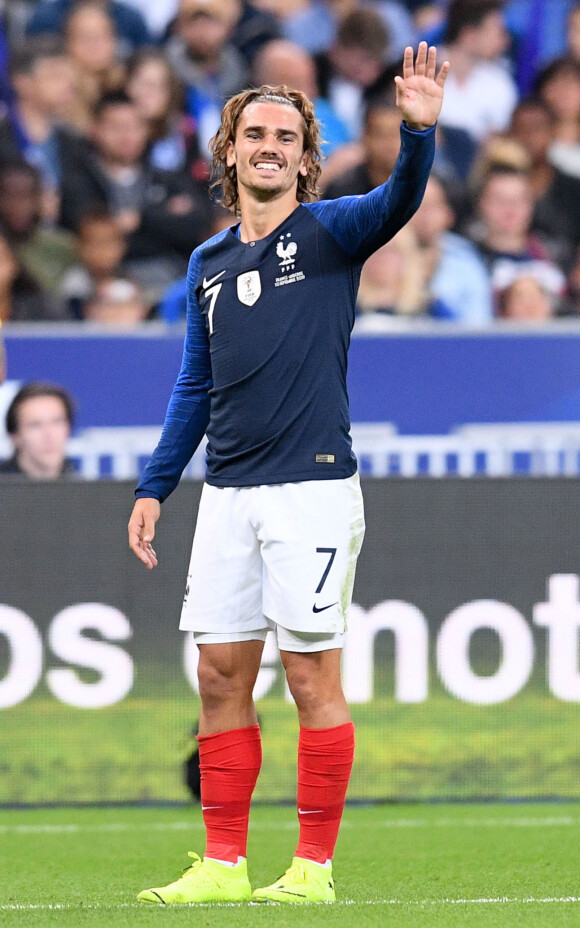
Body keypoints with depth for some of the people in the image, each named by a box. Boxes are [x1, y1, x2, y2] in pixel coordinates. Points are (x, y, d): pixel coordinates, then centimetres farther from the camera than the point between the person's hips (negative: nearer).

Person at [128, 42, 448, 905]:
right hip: (227, 495, 5)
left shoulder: (327, 233, -1)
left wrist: (418, 132, -42)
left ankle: (314, 866, 3)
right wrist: (154, 487, 16)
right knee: (221, 674, 5)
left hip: (311, 487, -5)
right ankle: (223, 864, 11)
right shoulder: (208, 264, 14)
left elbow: (396, 202, -23)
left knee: (312, 675, -3)